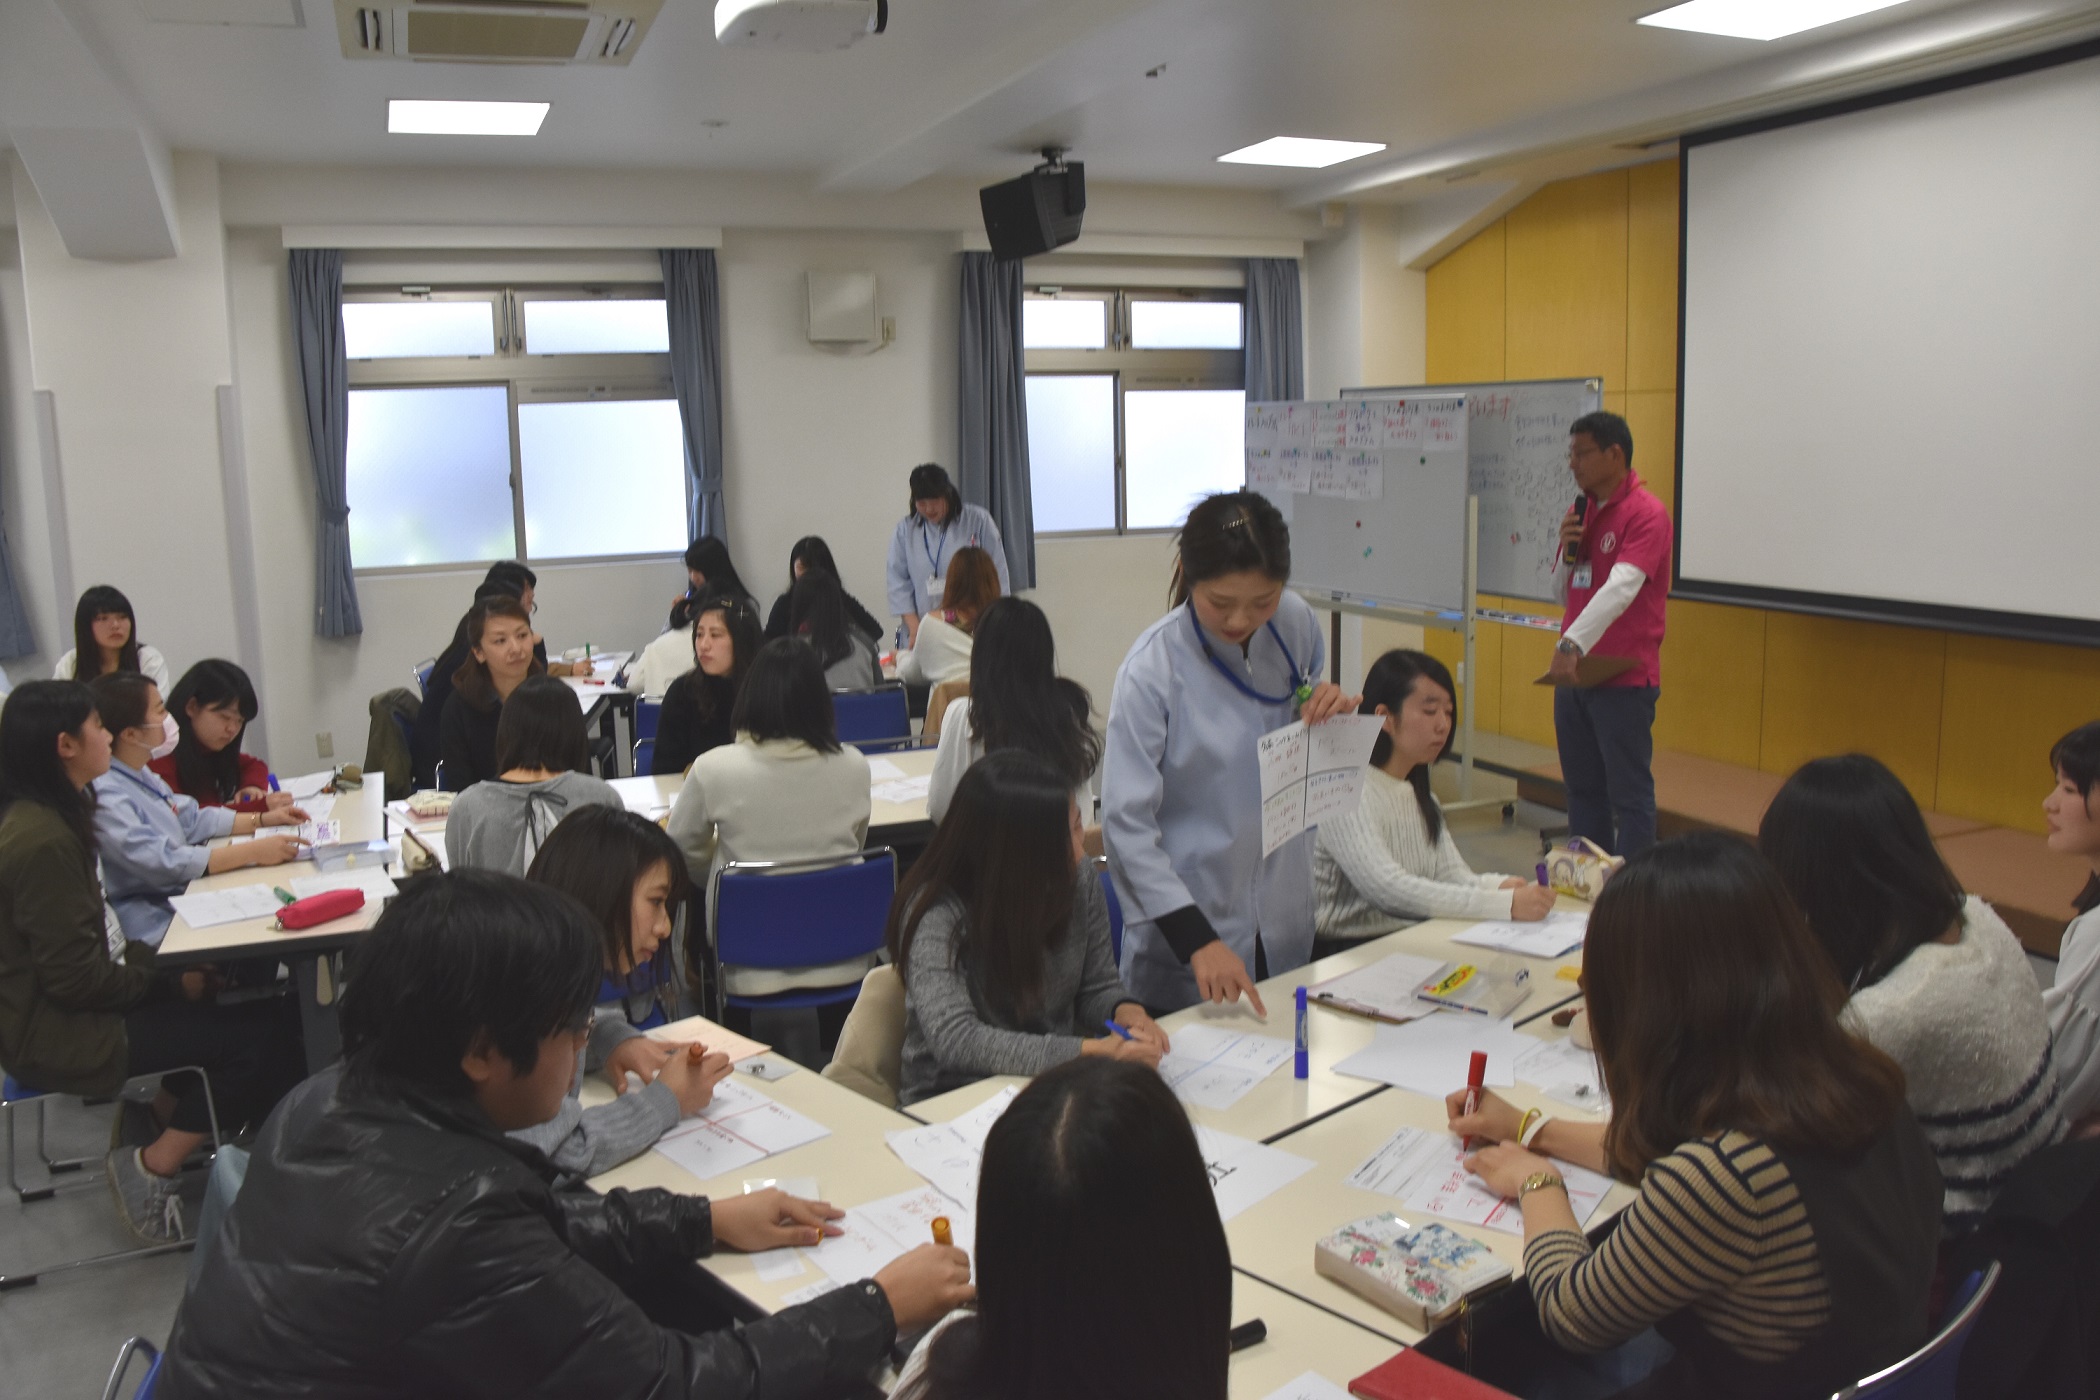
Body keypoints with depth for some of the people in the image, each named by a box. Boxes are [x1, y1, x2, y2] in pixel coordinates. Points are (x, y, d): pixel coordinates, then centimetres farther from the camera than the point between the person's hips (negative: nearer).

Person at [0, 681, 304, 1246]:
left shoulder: (47, 817, 6)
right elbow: (77, 977, -23)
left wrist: (170, 966, -1)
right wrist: (171, 980, -10)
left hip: (66, 1007, 9)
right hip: (57, 1035, -9)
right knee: (264, 1036, -13)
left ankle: (163, 1118, 12)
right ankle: (154, 1167, 0)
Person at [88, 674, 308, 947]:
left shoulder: (138, 772, 10)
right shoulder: (105, 796, -22)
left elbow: (191, 820, 18)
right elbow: (163, 863, -27)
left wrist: (262, 820, 7)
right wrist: (254, 852, -28)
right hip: (157, 925, -9)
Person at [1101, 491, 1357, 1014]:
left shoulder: (1298, 624, -4)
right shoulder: (1150, 671, -20)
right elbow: (1126, 822, -20)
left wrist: (1335, 714, -10)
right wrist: (1198, 940, -27)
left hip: (1285, 921, 5)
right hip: (1187, 920, -5)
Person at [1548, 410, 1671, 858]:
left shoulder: (1646, 513, -11)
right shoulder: (1582, 512, 13)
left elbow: (1621, 587, -25)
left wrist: (1572, 643, -37)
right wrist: (1566, 548, 0)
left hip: (1624, 678, -8)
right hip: (1574, 672, 8)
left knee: (1629, 794, -1)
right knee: (1583, 790, 13)